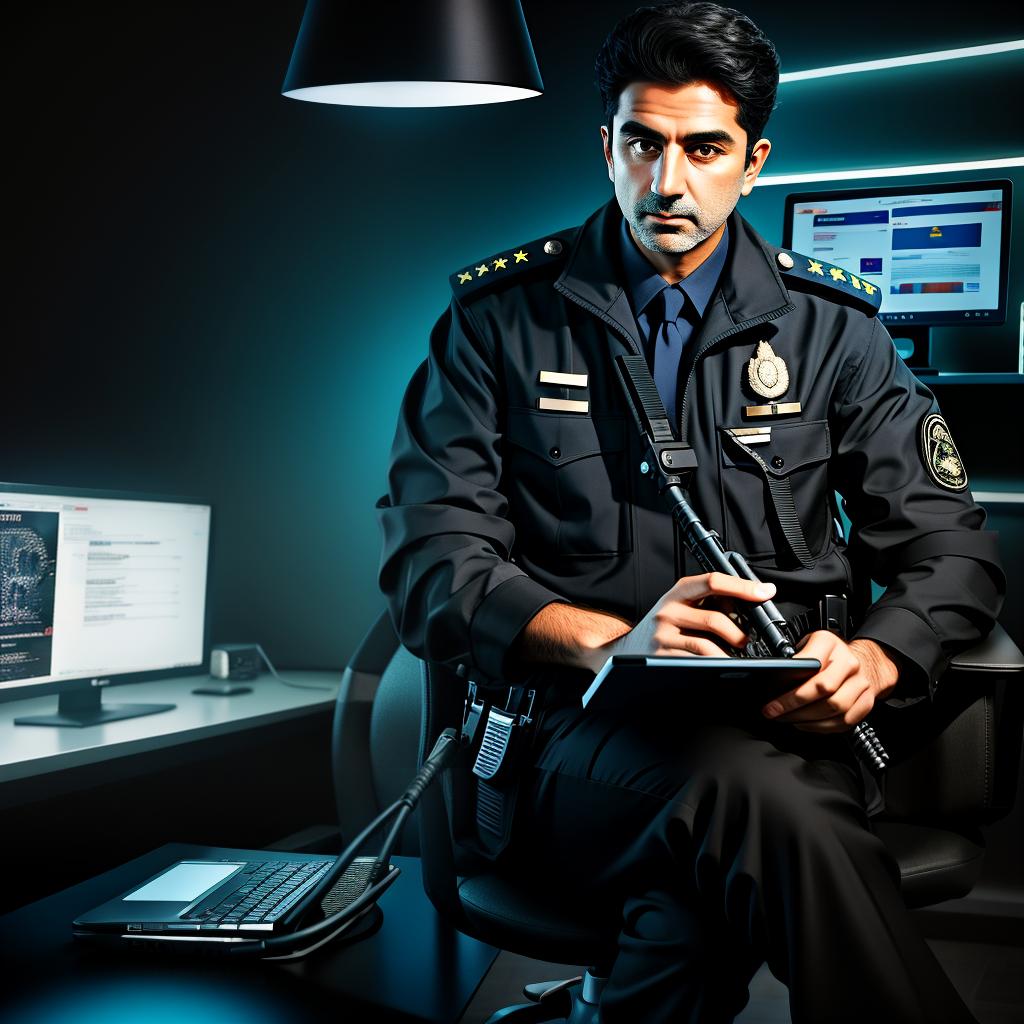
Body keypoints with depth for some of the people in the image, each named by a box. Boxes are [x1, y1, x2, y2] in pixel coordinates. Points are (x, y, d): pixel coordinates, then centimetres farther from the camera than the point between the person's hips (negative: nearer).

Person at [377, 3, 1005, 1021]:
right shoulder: (499, 316, 7)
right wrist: (613, 638, -20)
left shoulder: (831, 324, 11)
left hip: (783, 726, 2)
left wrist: (872, 659, -13)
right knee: (755, 794, -35)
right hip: (580, 735, -1)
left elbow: (948, 547, 11)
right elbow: (431, 562, -2)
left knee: (698, 904, -34)